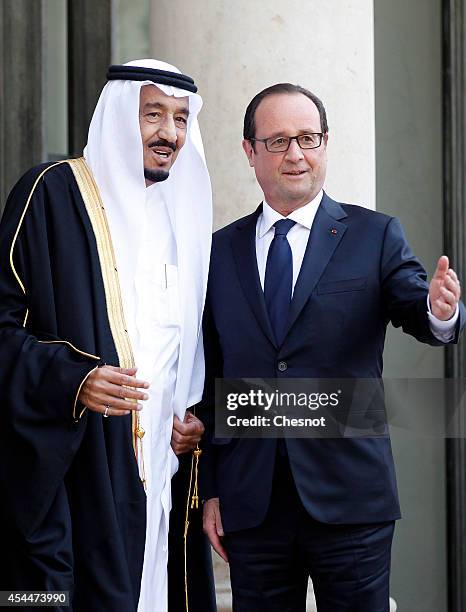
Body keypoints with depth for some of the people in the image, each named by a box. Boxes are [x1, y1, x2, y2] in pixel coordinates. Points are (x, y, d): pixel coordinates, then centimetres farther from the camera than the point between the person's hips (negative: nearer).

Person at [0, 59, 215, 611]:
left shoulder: (181, 212, 18)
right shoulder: (53, 191, -3)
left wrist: (195, 416, 9)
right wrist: (70, 380, -23)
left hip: (159, 460, 6)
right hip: (68, 462, -6)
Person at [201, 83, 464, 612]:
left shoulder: (374, 236, 4)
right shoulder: (221, 251, 9)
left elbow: (415, 312, -9)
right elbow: (208, 378, 10)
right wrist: (210, 490, 8)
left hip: (350, 501, -2)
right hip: (251, 504, 2)